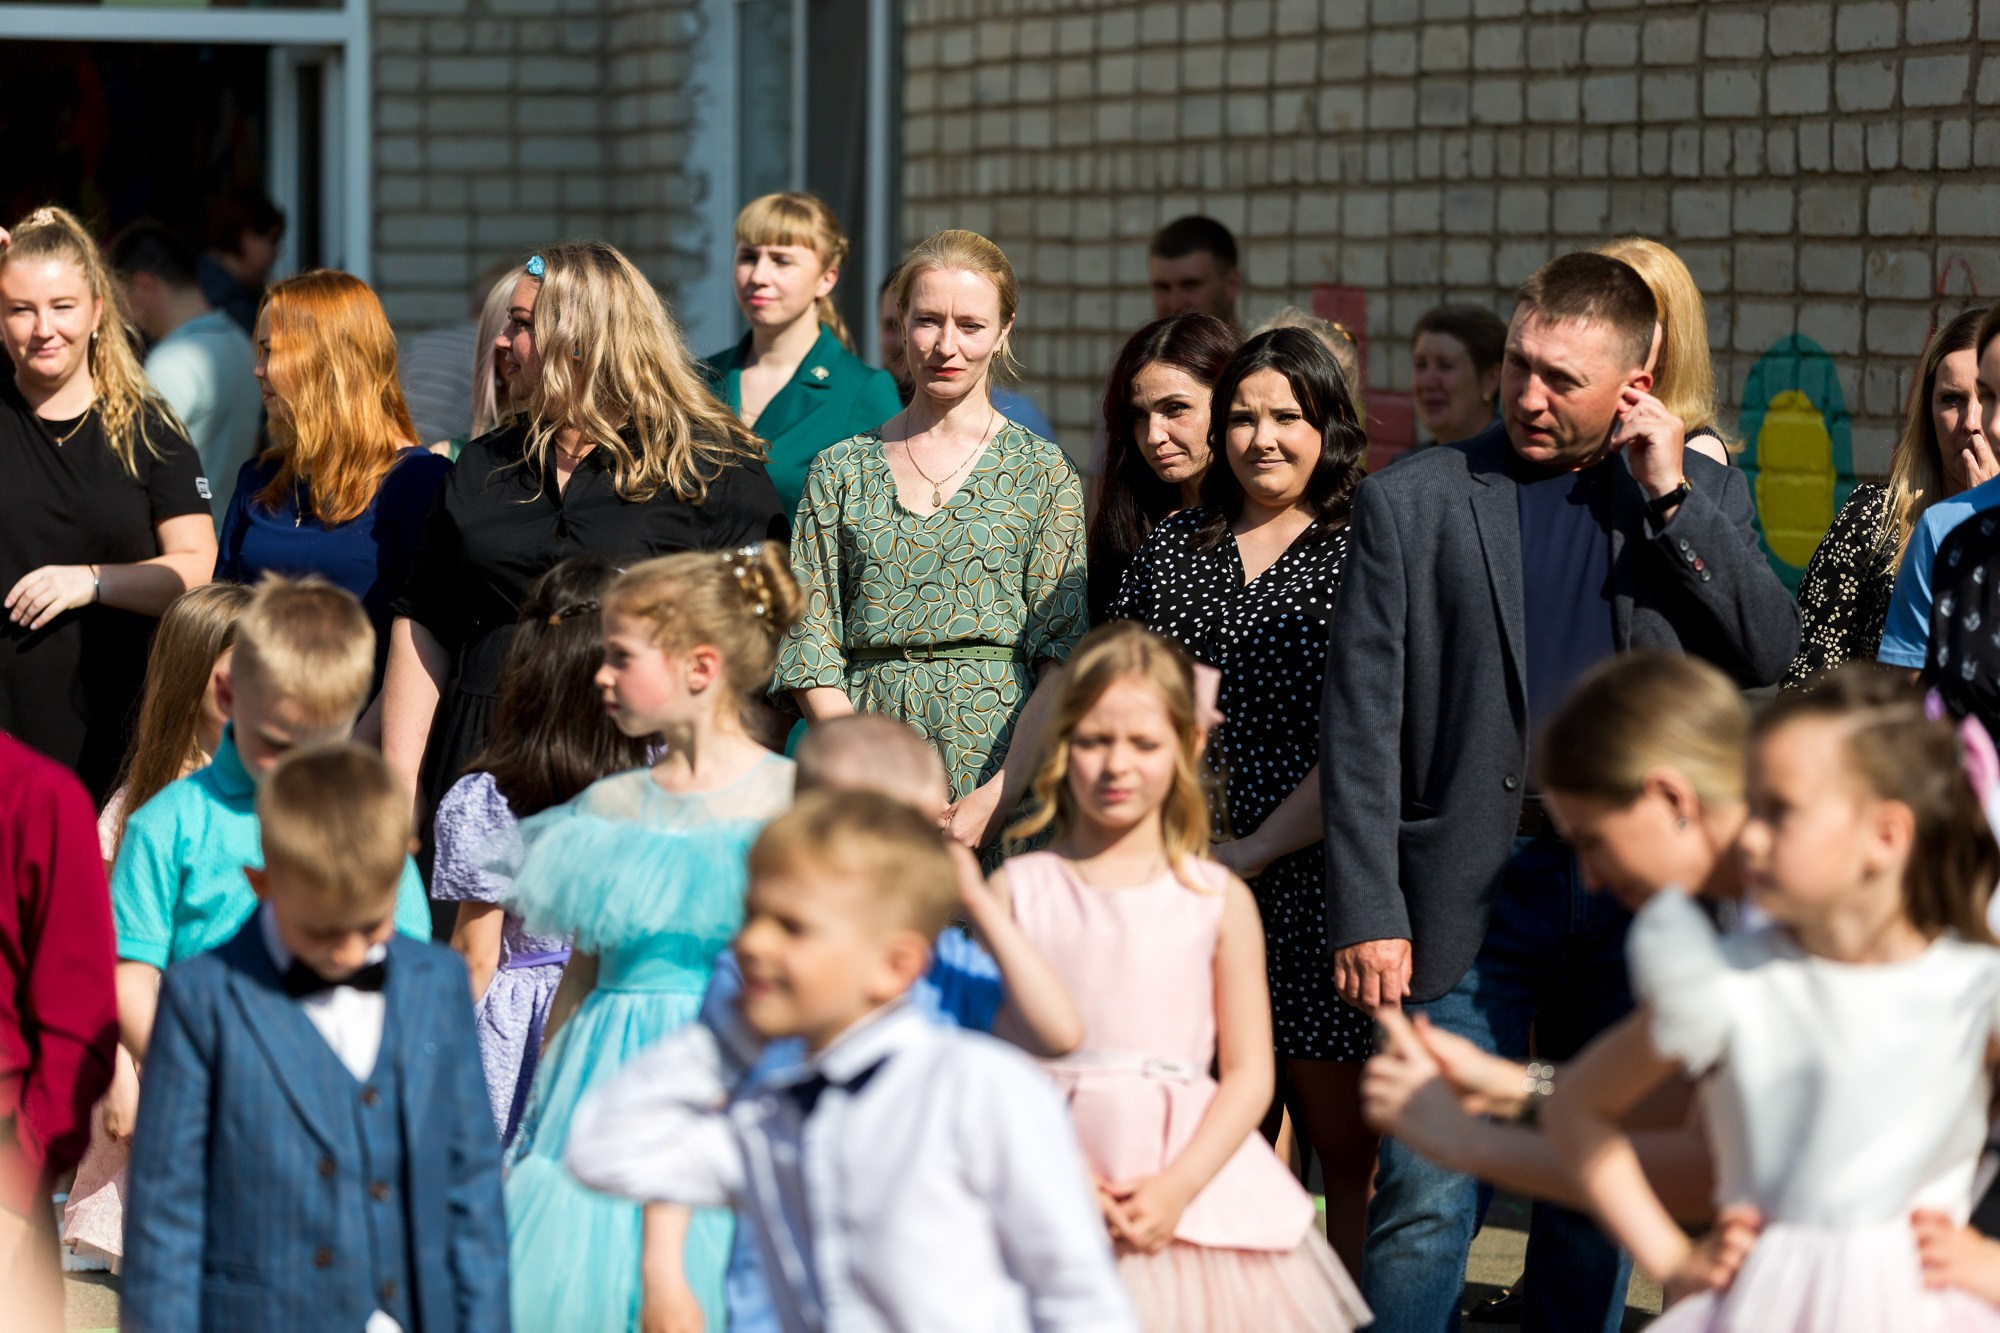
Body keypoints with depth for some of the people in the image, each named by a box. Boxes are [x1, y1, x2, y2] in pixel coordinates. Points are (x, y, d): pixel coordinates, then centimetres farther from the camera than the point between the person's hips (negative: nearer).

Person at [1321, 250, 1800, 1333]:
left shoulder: (1703, 494, 7)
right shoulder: (1411, 501, -1)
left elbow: (1768, 655, -3)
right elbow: (1359, 725, -4)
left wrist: (1673, 500, -9)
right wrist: (1367, 916, -10)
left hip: (1637, 888, 3)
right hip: (1474, 899, -3)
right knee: (1426, 1203, -6)